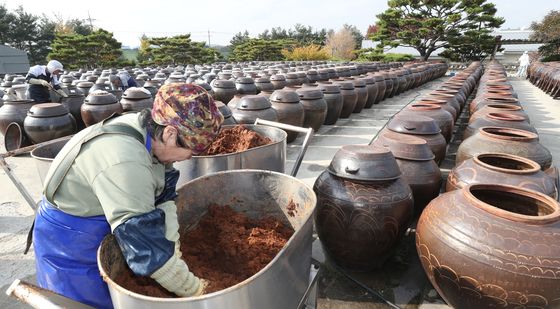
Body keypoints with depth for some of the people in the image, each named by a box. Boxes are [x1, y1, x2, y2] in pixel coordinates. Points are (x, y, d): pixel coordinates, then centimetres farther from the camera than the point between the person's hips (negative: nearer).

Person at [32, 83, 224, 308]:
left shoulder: (149, 131, -14)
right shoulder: (123, 163, -39)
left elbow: (163, 195, -8)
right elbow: (148, 249, -36)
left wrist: (171, 247, -15)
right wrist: (195, 290, -26)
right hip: (71, 246, -7)